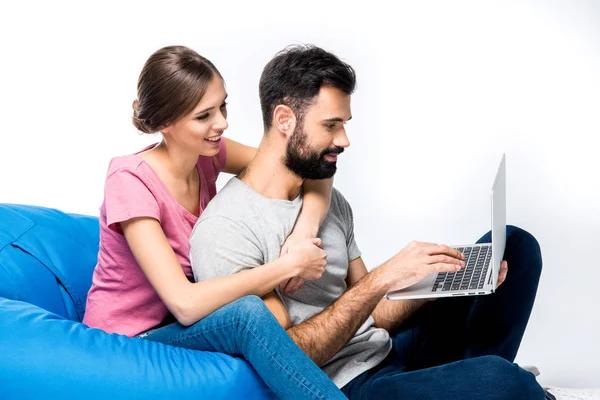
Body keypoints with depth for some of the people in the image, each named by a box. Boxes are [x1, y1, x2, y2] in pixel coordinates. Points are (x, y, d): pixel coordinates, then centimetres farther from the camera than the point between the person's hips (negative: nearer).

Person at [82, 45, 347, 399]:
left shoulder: (205, 153, -6)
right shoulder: (130, 180, -25)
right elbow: (185, 304, -33)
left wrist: (306, 229, -25)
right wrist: (290, 264, -30)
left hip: (184, 323, 7)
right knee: (247, 313, -32)